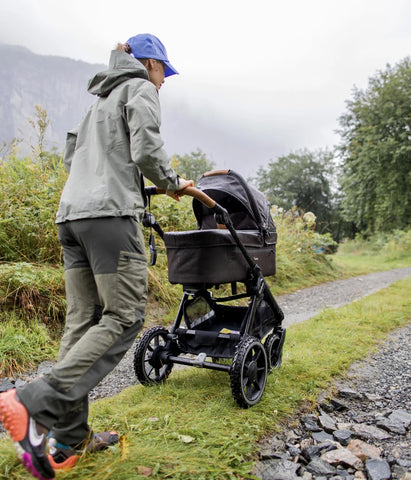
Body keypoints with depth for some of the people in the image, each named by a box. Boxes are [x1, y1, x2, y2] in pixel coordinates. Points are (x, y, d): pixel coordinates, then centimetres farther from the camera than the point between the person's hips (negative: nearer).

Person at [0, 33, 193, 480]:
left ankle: (69, 440, 8)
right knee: (124, 317, -7)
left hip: (71, 212, 9)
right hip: (111, 212, -9)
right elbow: (147, 150, -10)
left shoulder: (101, 100, 32)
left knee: (81, 322, 4)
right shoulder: (139, 88, 7)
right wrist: (171, 182, 7)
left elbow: (72, 155, 28)